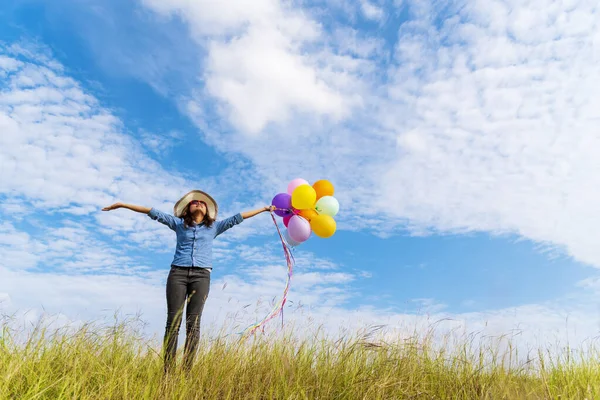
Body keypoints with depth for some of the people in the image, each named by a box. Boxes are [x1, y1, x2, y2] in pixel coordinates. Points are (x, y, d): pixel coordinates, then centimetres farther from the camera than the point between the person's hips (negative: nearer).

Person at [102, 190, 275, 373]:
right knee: (173, 321, -6)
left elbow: (237, 218, 19)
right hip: (178, 273, 0)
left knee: (193, 323, -5)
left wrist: (264, 209, 20)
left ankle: (187, 370, -4)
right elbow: (155, 213, 14)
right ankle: (167, 370, -5)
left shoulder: (213, 226, 19)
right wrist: (123, 205, 13)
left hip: (201, 275, 0)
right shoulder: (179, 223, 18)